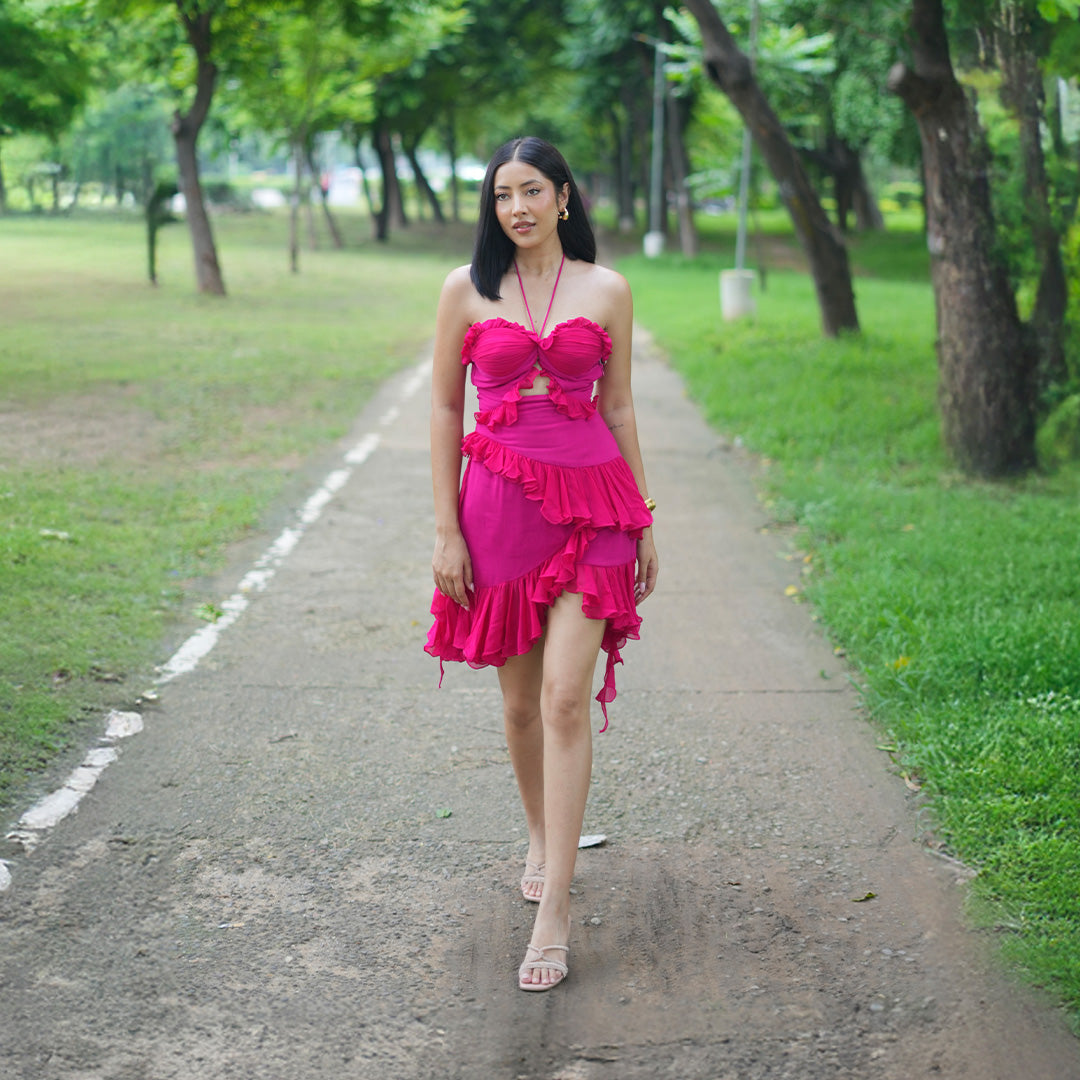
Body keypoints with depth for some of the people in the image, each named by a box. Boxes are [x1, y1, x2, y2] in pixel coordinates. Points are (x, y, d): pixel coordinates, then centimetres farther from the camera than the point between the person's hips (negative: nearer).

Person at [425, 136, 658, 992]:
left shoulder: (606, 291, 5)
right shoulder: (467, 289, 5)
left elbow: (619, 408, 11)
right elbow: (444, 410, 6)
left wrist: (644, 521, 11)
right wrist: (445, 529, 1)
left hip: (591, 501, -1)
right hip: (499, 500, 1)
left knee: (567, 695, -11)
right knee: (519, 698, 11)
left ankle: (554, 912, -9)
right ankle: (541, 836, 39)